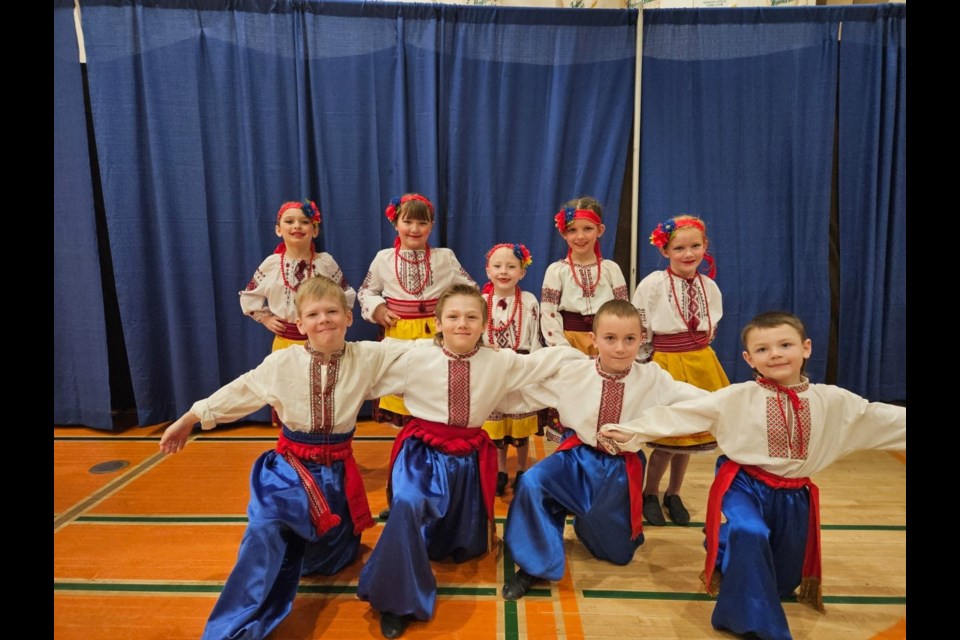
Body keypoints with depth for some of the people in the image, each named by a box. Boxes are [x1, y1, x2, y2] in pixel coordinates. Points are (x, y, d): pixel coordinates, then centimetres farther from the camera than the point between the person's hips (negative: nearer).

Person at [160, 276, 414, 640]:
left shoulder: (367, 358, -11)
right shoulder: (282, 363, -11)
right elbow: (237, 392, -1)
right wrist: (188, 420, 6)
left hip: (336, 470, 2)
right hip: (290, 467, -1)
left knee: (332, 558, 18)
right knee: (266, 531, -27)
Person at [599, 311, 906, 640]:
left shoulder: (833, 401, -3)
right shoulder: (735, 398, -11)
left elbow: (887, 419, 5)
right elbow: (678, 414, -14)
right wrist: (625, 428, -20)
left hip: (794, 497, 4)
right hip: (745, 487, -3)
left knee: (784, 582, 16)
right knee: (748, 533, -35)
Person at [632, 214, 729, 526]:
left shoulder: (709, 286, 3)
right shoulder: (652, 284, -12)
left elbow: (710, 330, 16)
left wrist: (695, 354, 9)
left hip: (701, 364, 5)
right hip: (666, 365, -5)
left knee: (690, 433, 13)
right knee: (668, 438, -1)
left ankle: (673, 495, 32)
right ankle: (649, 495, 23)